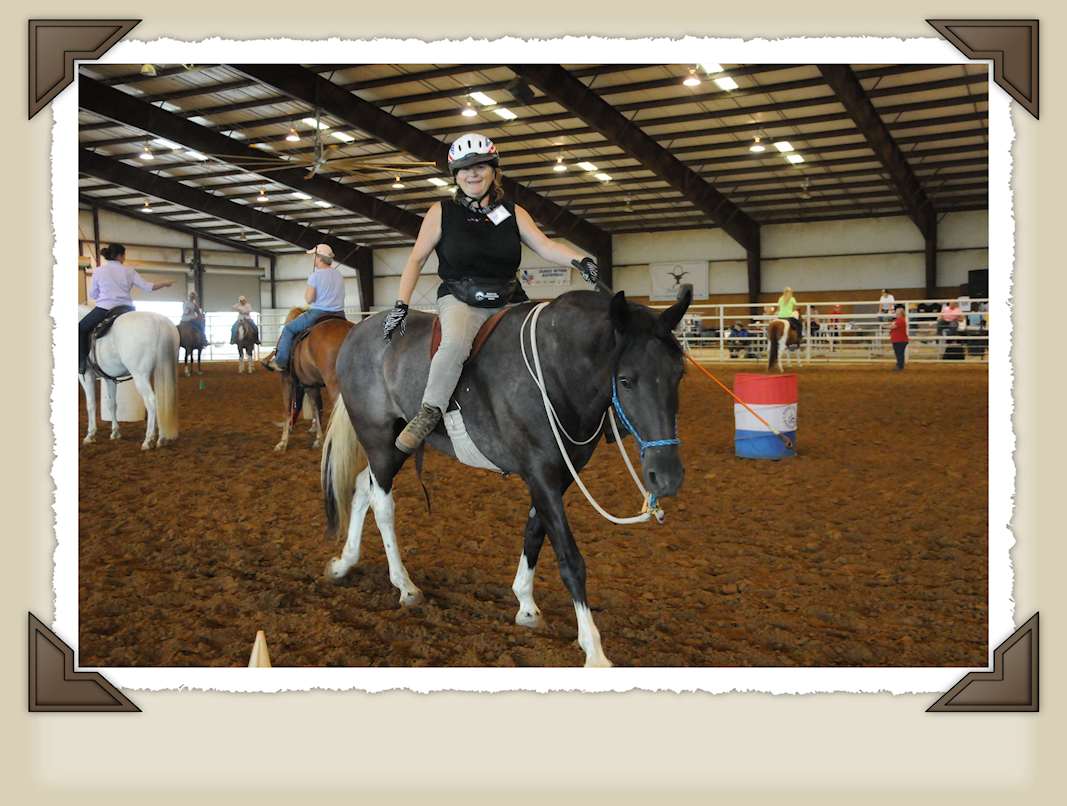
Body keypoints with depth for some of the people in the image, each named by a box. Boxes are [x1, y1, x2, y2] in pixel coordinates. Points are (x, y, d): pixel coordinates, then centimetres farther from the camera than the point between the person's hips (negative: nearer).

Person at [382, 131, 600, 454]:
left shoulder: (513, 212, 9)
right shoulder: (442, 212, 3)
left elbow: (545, 246, -2)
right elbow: (416, 259, 5)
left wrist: (579, 259, -22)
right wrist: (400, 306, -4)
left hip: (509, 302, 4)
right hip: (460, 301, -4)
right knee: (456, 342, -37)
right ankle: (429, 412, -23)